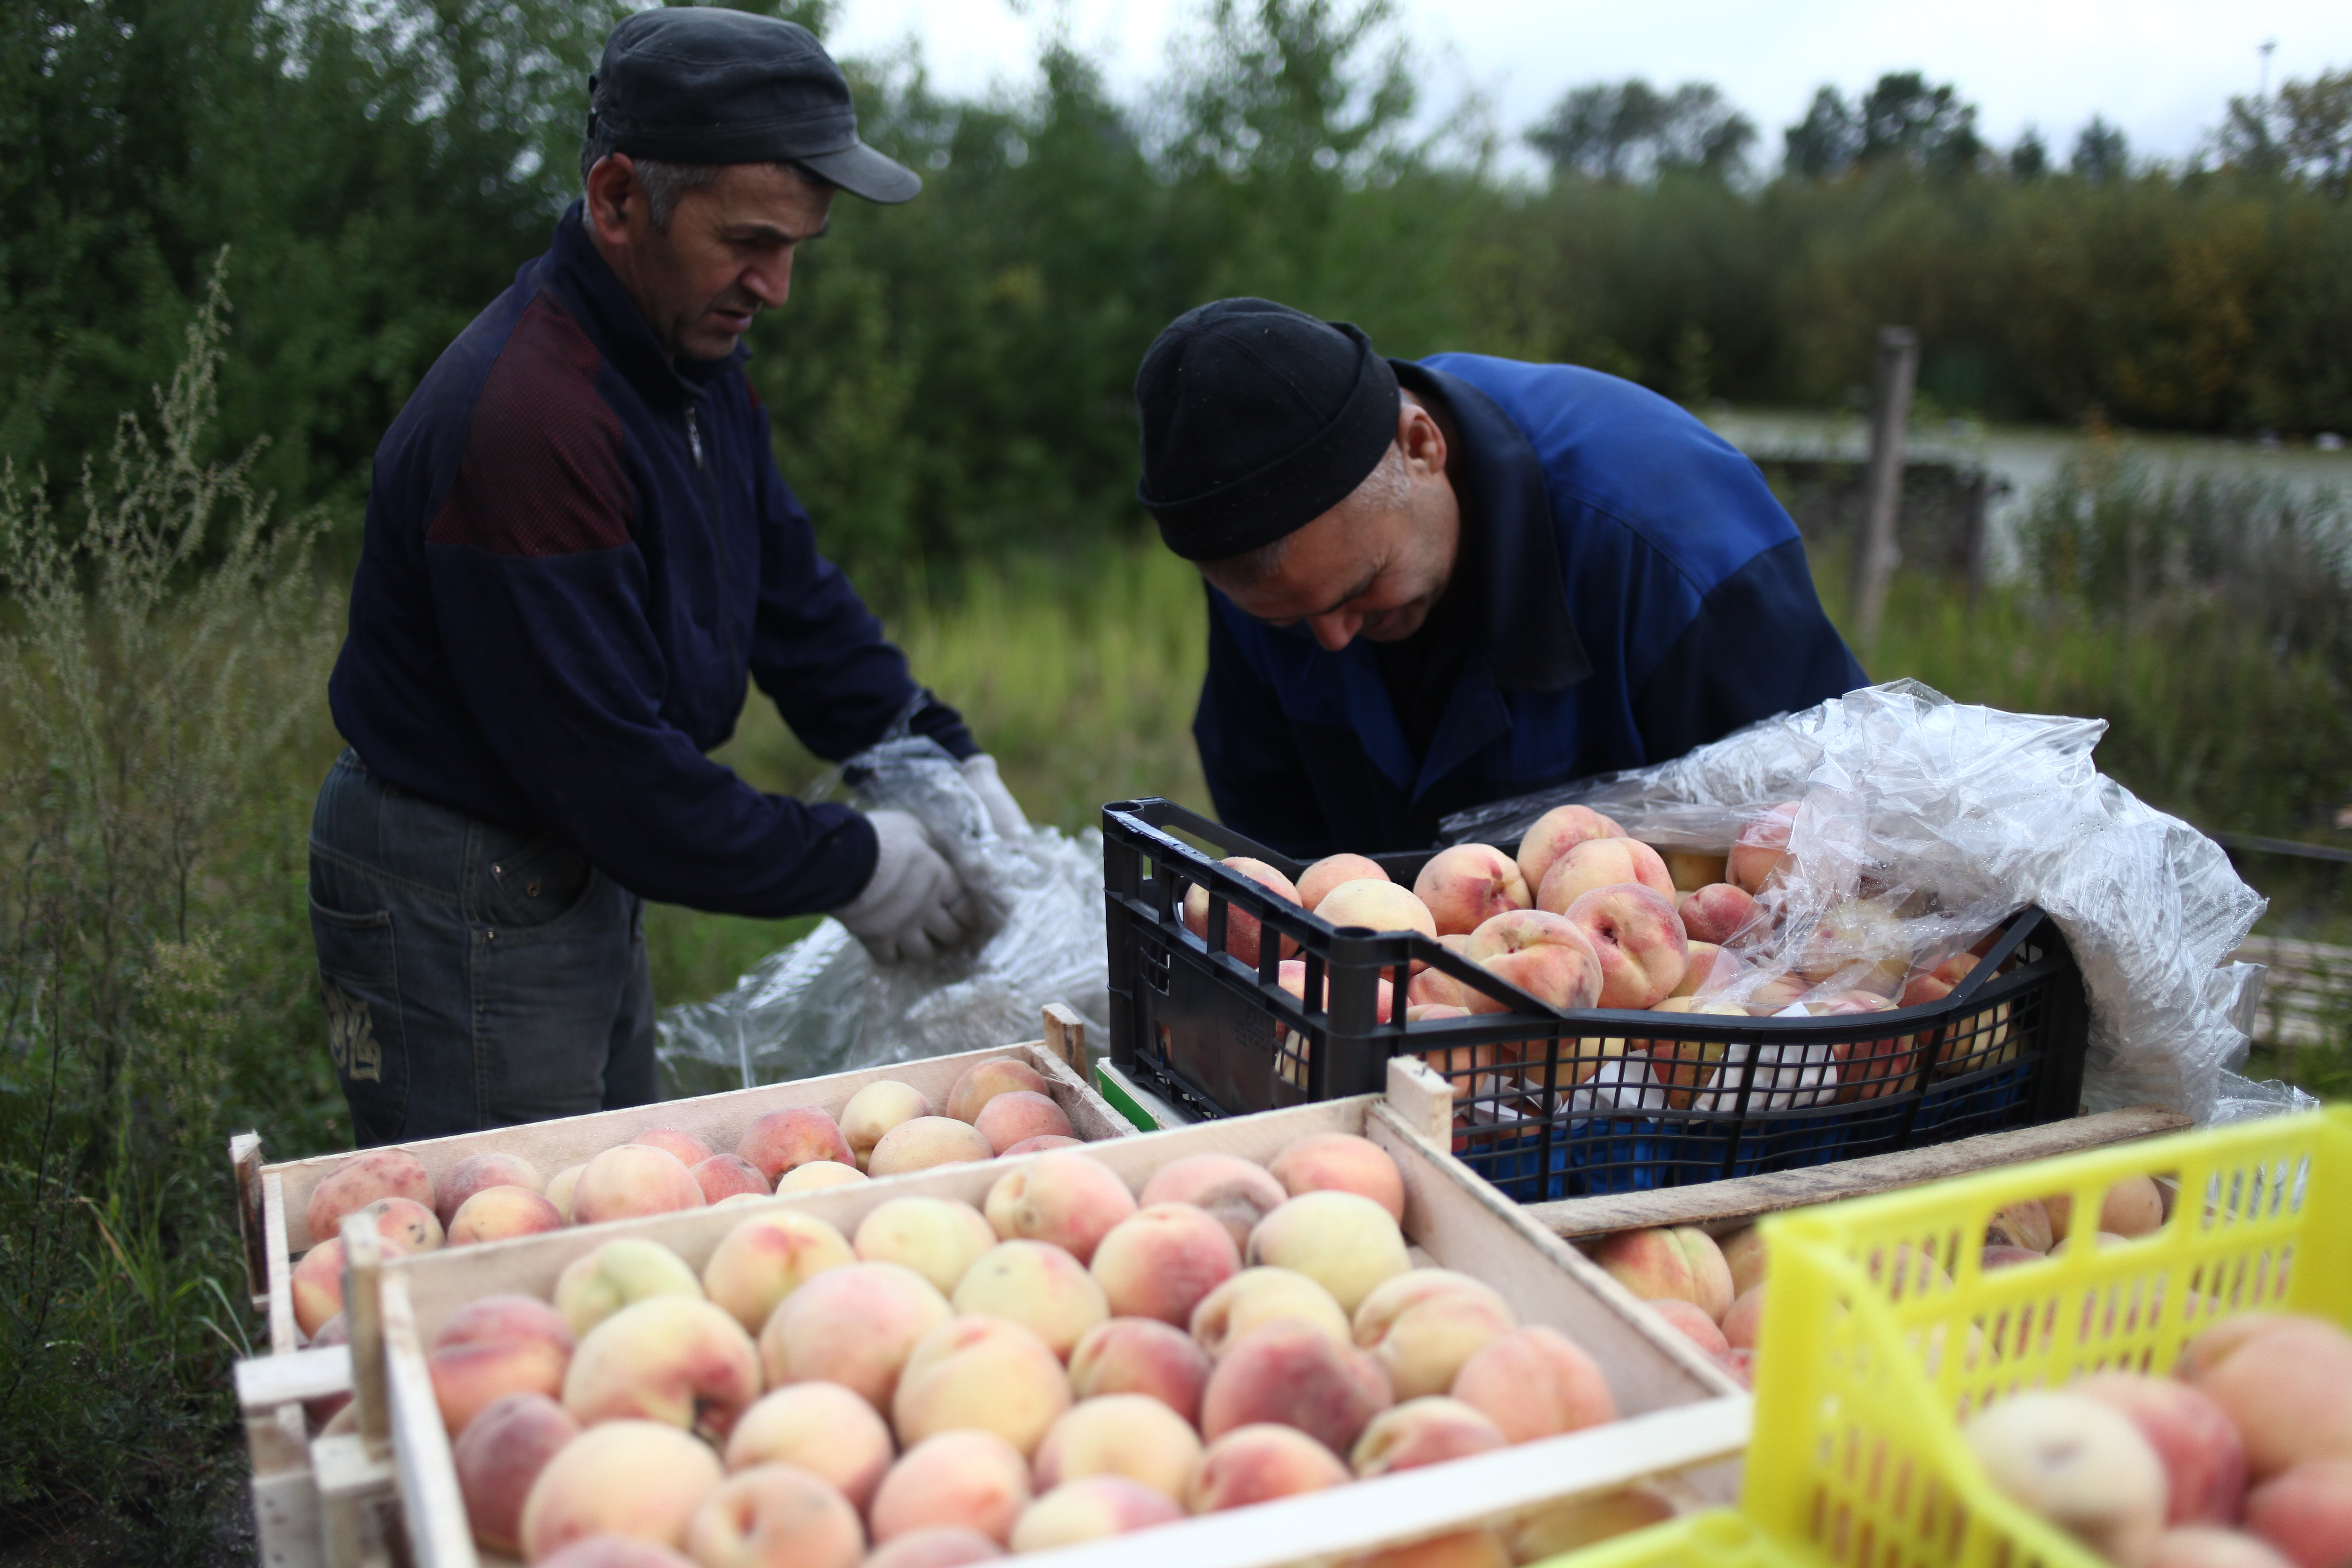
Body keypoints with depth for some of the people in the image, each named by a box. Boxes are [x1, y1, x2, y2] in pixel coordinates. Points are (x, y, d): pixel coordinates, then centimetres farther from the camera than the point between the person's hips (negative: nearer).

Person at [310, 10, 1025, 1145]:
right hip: (459, 905, -9)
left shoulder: (696, 360, 2)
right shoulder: (524, 420, -29)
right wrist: (852, 869, -19)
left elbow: (794, 595, 10)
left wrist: (954, 763, 0)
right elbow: (614, 774, -28)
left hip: (580, 861, 9)